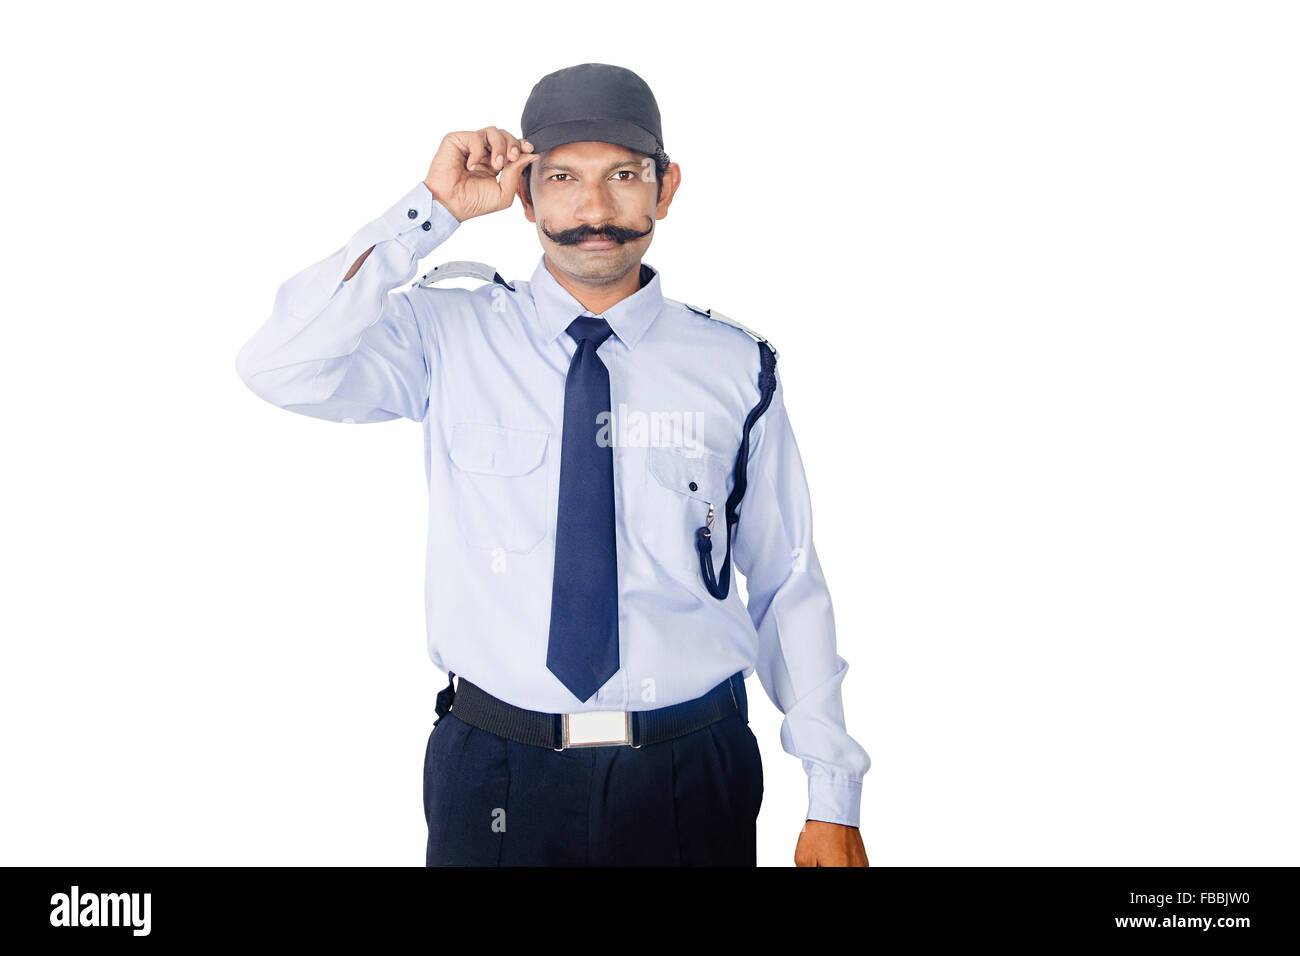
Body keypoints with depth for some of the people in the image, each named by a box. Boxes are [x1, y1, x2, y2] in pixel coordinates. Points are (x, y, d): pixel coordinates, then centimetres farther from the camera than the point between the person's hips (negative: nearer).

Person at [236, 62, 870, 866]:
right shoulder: (449, 336, -2)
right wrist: (433, 211, -16)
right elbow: (279, 368, -17)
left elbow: (789, 585, 1)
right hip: (497, 776, 0)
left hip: (693, 781, 1)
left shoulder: (735, 368, -2)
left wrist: (834, 799, 0)